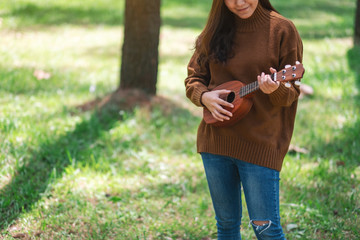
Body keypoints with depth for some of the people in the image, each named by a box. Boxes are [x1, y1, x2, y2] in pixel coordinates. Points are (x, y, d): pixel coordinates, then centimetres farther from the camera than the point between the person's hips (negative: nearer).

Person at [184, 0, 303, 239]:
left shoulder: (281, 29, -6)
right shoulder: (215, 31, 6)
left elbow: (292, 92, -5)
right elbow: (194, 77, 12)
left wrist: (276, 89, -27)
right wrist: (204, 96, -9)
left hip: (260, 145, -4)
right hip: (216, 140, 4)